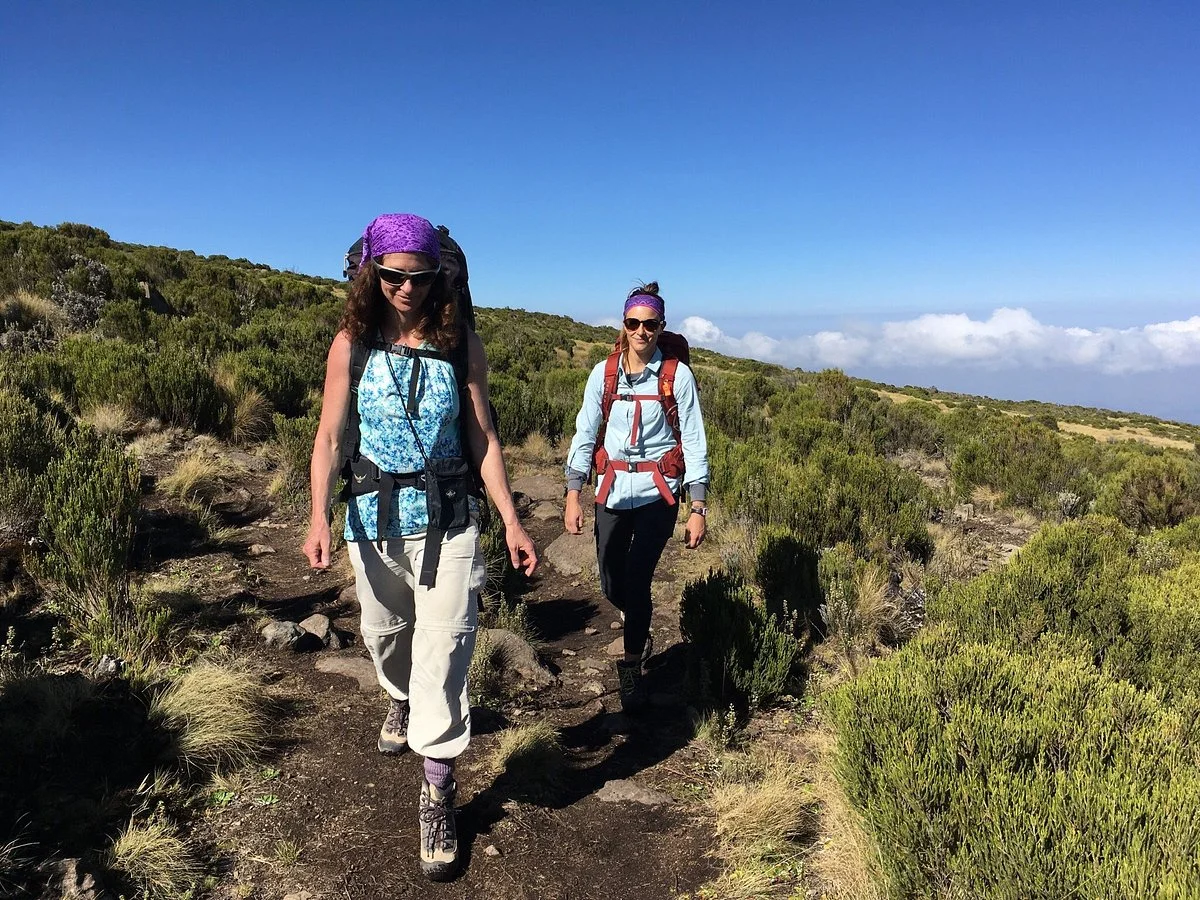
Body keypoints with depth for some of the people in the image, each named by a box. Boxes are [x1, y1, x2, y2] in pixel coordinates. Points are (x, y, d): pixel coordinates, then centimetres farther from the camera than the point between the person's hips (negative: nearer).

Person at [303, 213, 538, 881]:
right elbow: (330, 437, -3)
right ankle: (402, 700, 55)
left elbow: (483, 437, -1)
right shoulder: (353, 344, -2)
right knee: (385, 634, 21)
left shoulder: (462, 344, -4)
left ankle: (440, 794, 11)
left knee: (443, 651, -4)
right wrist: (320, 518, -15)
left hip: (448, 519, -2)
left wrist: (512, 521, -4)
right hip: (375, 517, 2)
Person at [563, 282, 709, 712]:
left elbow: (694, 442, -3)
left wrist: (698, 508, -6)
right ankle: (640, 631, 43)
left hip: (657, 491, -3)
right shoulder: (603, 373, 2)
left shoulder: (677, 376, -4)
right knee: (612, 586, 10)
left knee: (636, 580, -10)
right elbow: (584, 434, 4)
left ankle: (631, 669, 11)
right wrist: (573, 495, -3)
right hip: (611, 491, 3)